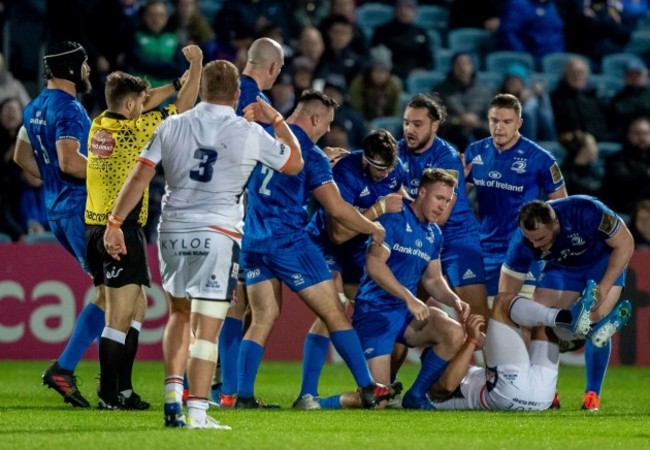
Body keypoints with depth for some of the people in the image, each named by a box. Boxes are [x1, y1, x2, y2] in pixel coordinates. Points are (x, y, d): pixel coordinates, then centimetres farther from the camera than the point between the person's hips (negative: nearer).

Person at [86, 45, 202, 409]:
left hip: (97, 227, 9)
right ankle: (109, 395, -8)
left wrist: (178, 82, 24)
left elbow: (149, 102, 26)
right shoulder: (132, 129, -13)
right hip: (122, 229, -9)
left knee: (138, 305, 17)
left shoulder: (100, 125, 8)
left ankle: (123, 389, 17)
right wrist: (196, 66, 5)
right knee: (121, 315, -7)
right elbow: (184, 106, -6)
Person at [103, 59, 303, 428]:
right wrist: (276, 119, 23)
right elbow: (295, 163, 11)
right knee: (207, 328, -4)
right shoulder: (249, 134, -3)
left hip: (173, 232, 4)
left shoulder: (172, 127, 4)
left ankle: (173, 396, 13)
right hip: (217, 236, -4)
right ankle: (197, 412, -9)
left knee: (180, 314, 23)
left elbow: (140, 176, 1)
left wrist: (115, 223, 5)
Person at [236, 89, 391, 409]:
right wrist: (374, 229, 6)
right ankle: (369, 390, 3)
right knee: (334, 313, 1)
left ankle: (243, 396, -2)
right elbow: (337, 209, -9)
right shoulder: (311, 155, -9)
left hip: (253, 242, 6)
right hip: (288, 241, -6)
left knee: (263, 318, 9)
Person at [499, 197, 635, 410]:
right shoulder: (522, 243, -30)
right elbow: (506, 294, -23)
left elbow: (625, 244, -25)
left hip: (603, 262, -3)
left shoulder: (586, 212, -40)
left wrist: (603, 289, -30)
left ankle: (592, 394, -4)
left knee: (597, 324, -19)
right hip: (561, 269, 3)